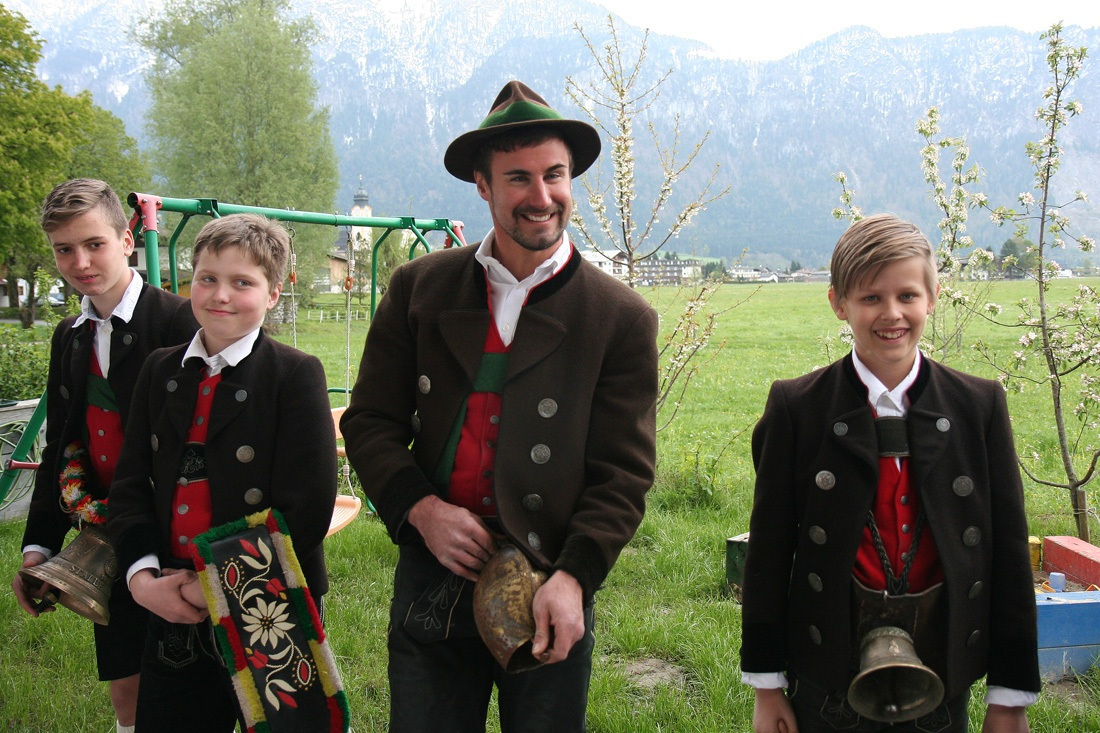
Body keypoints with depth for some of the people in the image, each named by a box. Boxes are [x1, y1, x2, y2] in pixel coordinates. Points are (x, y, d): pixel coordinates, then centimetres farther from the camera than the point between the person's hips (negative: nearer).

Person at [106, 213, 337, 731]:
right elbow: (131, 484, 6)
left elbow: (306, 508, -16)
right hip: (174, 613, 4)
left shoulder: (296, 375, -9)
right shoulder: (160, 371, 8)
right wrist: (142, 575, -9)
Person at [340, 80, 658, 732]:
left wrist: (573, 578, -18)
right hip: (431, 580, 2)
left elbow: (624, 474, -5)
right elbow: (369, 421, 5)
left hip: (549, 588, -1)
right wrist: (421, 508, -11)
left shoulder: (623, 318, -2)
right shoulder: (420, 287, 4)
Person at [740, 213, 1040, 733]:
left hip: (943, 672, 2)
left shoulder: (980, 406, -2)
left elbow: (1008, 551, 1)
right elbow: (769, 551, -4)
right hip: (828, 680, -1)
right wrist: (767, 687, -3)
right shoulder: (796, 408, -7)